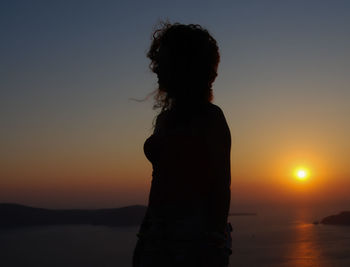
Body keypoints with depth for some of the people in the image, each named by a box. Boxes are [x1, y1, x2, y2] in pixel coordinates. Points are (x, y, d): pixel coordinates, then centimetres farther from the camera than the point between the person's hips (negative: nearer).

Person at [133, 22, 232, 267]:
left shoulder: (210, 116, -5)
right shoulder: (165, 118, 15)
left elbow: (221, 186, -9)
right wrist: (144, 238, 17)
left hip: (196, 234, -7)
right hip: (158, 235, 7)